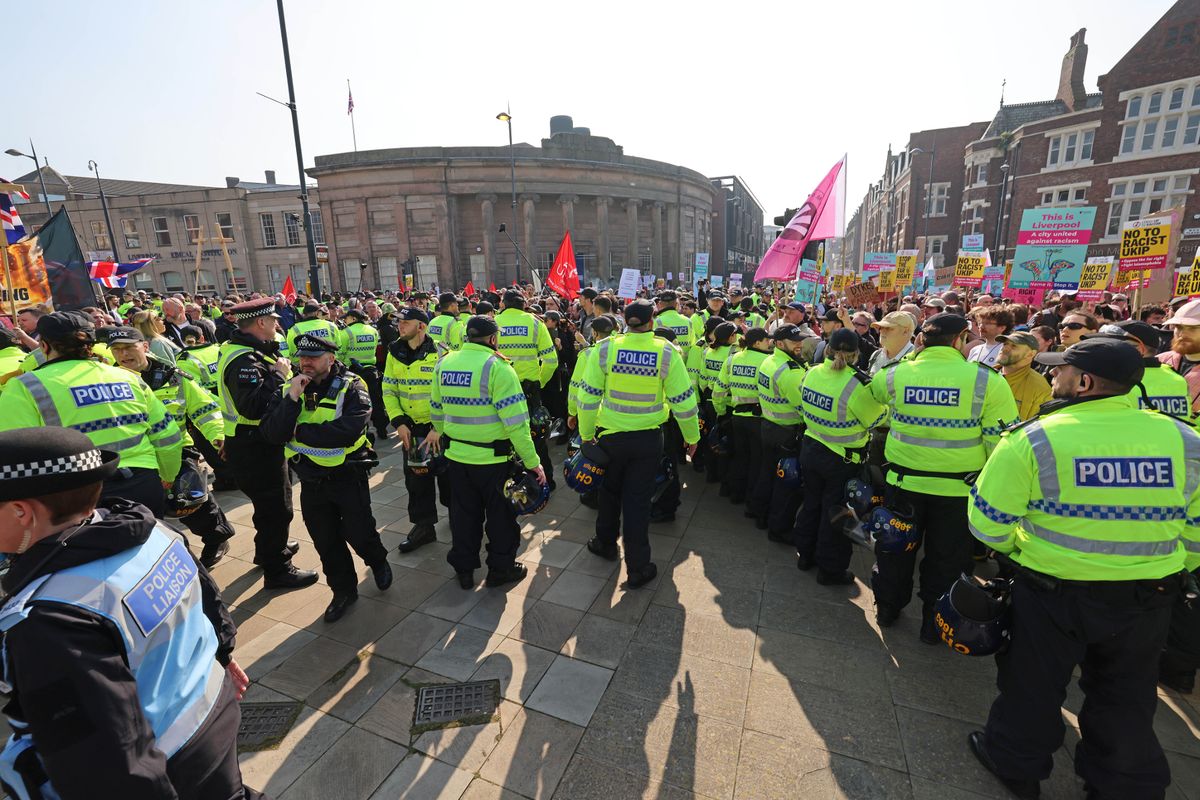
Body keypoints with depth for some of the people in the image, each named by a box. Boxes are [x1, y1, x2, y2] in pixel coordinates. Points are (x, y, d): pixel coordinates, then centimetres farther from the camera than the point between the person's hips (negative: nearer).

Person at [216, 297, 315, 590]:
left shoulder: (244, 350, 8)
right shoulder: (244, 360, -25)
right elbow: (255, 407, -36)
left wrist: (279, 370, 1)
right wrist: (278, 375, -27)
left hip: (257, 444, 11)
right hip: (255, 449, -11)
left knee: (270, 503, 27)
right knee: (277, 508, 3)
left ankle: (270, 549, 47)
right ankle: (277, 570, 18)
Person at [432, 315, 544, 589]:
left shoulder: (443, 363, 2)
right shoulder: (496, 366, -17)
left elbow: (436, 412, 12)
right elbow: (515, 420, -21)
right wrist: (532, 461, -15)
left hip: (456, 454, 5)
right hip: (493, 457, -5)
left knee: (464, 514, 20)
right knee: (500, 515, 15)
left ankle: (463, 569, 34)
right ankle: (501, 568, 29)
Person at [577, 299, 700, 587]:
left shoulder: (605, 348, -10)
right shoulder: (667, 352, -12)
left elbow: (589, 396, -7)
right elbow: (683, 400, -8)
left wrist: (586, 434, 6)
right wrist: (691, 436, 7)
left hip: (610, 434, 1)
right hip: (648, 438, -1)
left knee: (610, 491, 23)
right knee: (638, 499, 10)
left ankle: (606, 543, 44)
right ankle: (637, 568, 20)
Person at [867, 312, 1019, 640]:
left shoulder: (895, 375, -9)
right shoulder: (987, 380, -14)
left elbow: (872, 388, 16)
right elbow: (1002, 443, -13)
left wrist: (914, 353, 19)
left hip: (903, 482, 2)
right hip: (959, 489, -1)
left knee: (895, 551, 20)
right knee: (945, 560, 17)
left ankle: (887, 609, 38)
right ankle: (934, 625, 33)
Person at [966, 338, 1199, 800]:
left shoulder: (1032, 439, -20)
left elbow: (988, 524, -16)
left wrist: (1017, 550, 6)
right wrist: (1161, 571, 20)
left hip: (1053, 593, -3)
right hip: (1149, 602, 4)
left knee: (1033, 685, 19)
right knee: (1126, 700, 25)